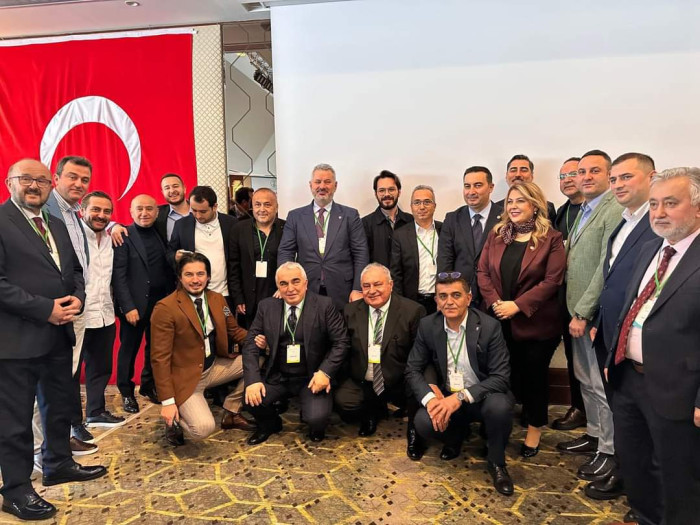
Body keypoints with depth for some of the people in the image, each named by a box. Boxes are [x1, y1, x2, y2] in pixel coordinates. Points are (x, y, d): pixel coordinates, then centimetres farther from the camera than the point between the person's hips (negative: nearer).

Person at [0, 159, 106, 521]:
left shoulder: (57, 225, 14)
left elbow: (74, 270, 18)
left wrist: (76, 298, -2)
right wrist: (45, 309, -19)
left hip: (59, 333, 8)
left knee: (59, 406, 20)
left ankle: (58, 464, 37)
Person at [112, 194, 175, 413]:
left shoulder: (161, 235, 7)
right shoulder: (123, 236, -6)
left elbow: (168, 270, 7)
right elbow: (118, 275, -10)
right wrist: (128, 306, -15)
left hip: (160, 303, 4)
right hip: (134, 304, -4)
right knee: (129, 349, 10)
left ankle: (149, 386, 32)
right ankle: (126, 392, 26)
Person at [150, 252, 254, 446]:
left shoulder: (217, 299, 1)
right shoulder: (165, 308, -18)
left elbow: (234, 330, 13)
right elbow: (160, 358, -16)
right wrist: (167, 402, -18)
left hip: (214, 366, 7)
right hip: (185, 377, -7)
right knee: (204, 428, -26)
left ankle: (231, 413, 10)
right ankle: (174, 419, 10)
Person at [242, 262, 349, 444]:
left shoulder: (324, 305, -6)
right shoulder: (266, 306, 2)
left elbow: (340, 342, -7)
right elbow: (251, 344, -1)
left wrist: (325, 372, -22)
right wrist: (253, 379, -15)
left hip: (312, 379, -3)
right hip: (276, 377, 3)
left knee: (317, 418, -26)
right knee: (252, 399, -21)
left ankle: (315, 426, 16)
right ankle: (270, 425, 16)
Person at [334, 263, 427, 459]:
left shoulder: (413, 311, -8)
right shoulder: (350, 311, 4)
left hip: (400, 384, -3)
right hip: (361, 383, 3)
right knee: (342, 400, -23)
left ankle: (414, 432, 6)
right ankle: (373, 413, 16)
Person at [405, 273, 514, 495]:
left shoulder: (489, 326, -17)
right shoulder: (427, 326, -8)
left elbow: (501, 377, -20)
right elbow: (413, 370, -5)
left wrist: (461, 396, -32)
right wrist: (430, 398, -26)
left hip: (483, 396, -2)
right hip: (446, 397, 2)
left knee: (499, 406, -35)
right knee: (424, 423, -25)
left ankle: (496, 463, -3)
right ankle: (456, 434, 13)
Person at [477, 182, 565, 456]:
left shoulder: (551, 239, -7)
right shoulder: (496, 235, 6)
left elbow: (552, 280, -13)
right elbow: (483, 272, 3)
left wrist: (517, 305, -18)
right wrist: (495, 303, -12)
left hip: (535, 322, -3)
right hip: (500, 321, 4)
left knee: (534, 374, 10)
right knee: (506, 374, 13)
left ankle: (534, 427, 29)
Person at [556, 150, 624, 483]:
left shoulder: (615, 210, -15)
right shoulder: (583, 212, 14)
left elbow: (607, 268, -20)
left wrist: (583, 312, -18)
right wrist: (575, 311, 8)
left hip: (597, 314, -9)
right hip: (579, 311, 9)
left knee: (603, 386, 3)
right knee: (585, 380, 19)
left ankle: (610, 450, 19)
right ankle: (594, 435, 35)